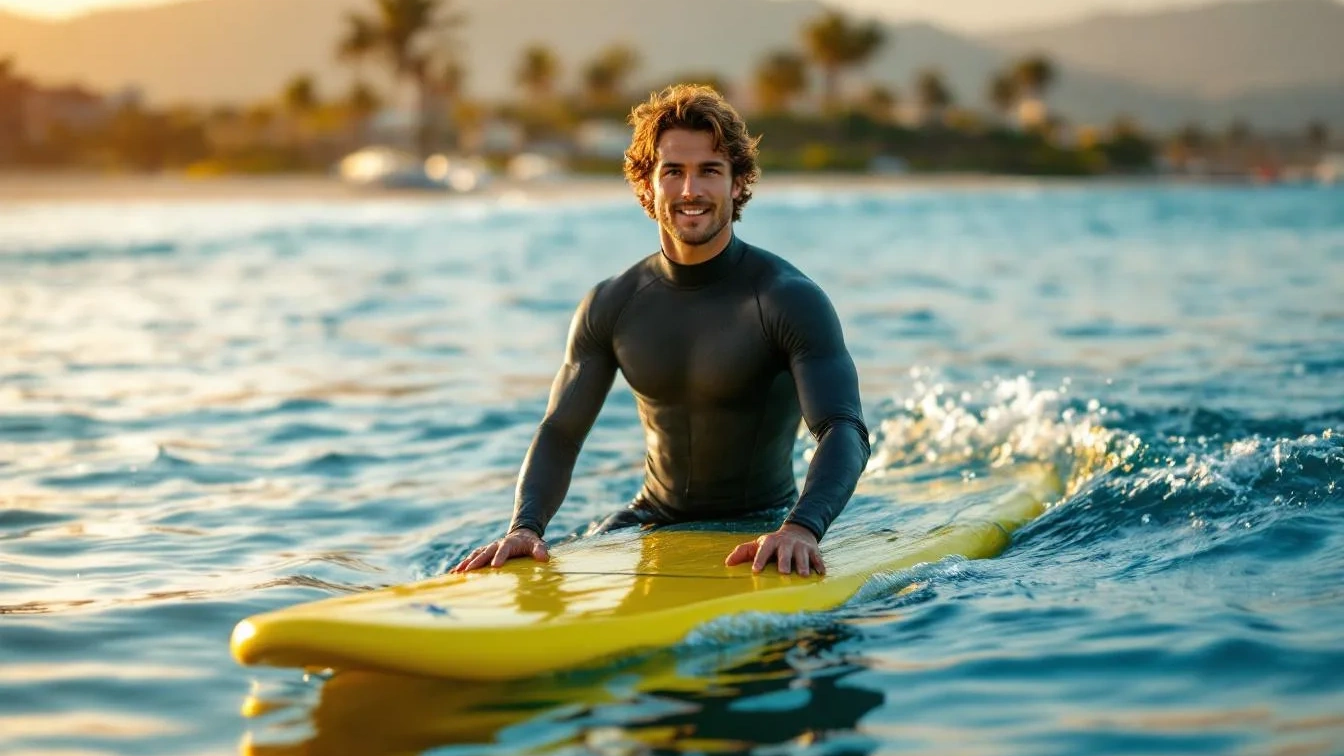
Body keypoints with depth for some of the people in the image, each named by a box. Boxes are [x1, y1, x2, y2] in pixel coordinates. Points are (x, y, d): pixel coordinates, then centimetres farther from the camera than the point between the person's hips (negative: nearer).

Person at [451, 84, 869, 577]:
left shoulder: (790, 299, -15)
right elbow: (560, 433, 0)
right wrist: (526, 526, -21)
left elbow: (844, 431, -26)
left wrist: (801, 528, -46)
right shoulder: (610, 306, 0)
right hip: (654, 521, 4)